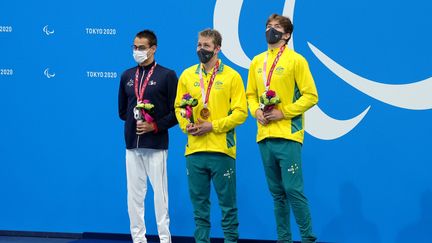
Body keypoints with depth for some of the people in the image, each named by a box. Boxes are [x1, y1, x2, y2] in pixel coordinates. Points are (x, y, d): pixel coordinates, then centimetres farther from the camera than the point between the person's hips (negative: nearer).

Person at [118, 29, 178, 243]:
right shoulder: (127, 76, 13)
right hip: (132, 144, 5)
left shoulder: (167, 75, -1)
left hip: (156, 144, -5)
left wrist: (155, 125, -13)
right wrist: (134, 119, 1)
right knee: (134, 194, 5)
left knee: (160, 193, -3)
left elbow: (176, 112, -4)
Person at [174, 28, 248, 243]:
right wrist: (186, 125, -4)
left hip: (222, 150, -3)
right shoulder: (187, 75, 10)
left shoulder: (231, 77, -1)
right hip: (194, 150, 3)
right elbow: (178, 107, 15)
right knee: (199, 202, 8)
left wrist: (213, 126, -14)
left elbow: (240, 112, -5)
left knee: (227, 203, 2)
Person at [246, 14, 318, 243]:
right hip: (264, 136, 6)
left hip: (288, 135, -6)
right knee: (277, 193, 10)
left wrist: (283, 113, -13)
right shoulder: (257, 62, 13)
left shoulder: (295, 60, -4)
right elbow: (251, 94, 21)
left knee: (293, 190, -9)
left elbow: (310, 96, -7)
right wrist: (256, 111, 0)